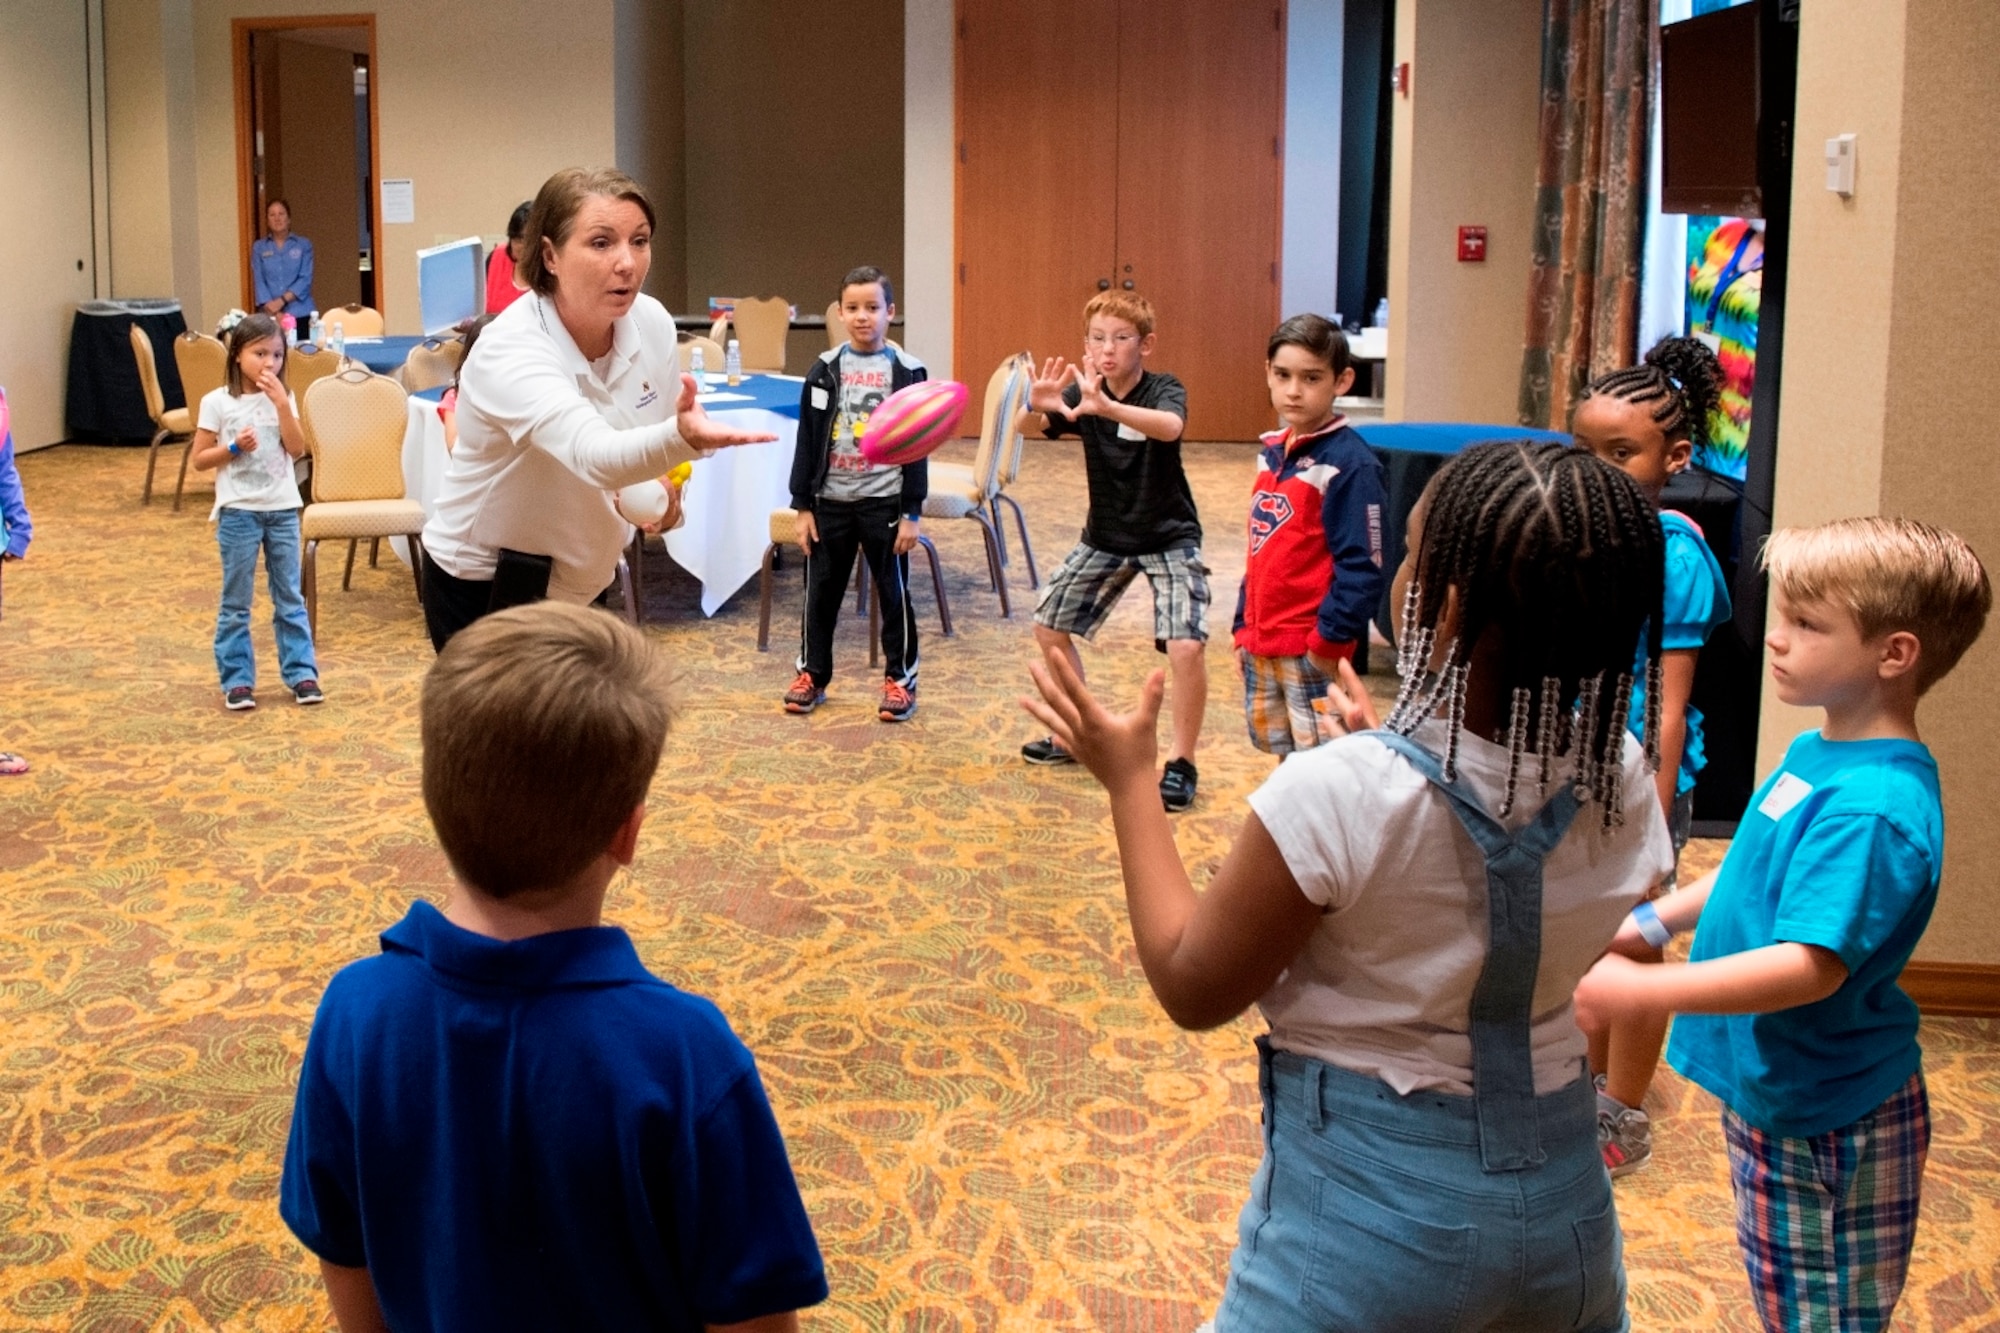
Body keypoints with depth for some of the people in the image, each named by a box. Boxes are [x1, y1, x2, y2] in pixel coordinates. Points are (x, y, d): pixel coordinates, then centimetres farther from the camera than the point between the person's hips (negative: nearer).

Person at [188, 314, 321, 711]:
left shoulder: (283, 398, 3)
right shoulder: (217, 402, -5)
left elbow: (297, 449, -8)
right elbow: (200, 459, -3)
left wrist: (282, 403, -15)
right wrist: (233, 449, -19)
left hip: (282, 509, 3)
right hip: (238, 511, -3)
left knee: (290, 597, 8)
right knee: (236, 602, 5)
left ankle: (301, 673, 15)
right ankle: (237, 680, 11)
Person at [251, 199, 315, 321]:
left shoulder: (304, 245, 9)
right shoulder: (259, 247, 11)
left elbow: (305, 279, 0)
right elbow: (259, 281, 2)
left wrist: (282, 300, -14)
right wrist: (274, 312, -13)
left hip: (301, 314, 0)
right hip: (270, 316, 0)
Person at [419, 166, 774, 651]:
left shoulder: (652, 323, -11)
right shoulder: (507, 352, -31)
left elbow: (667, 424, 8)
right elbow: (592, 453, -49)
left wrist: (660, 488, -14)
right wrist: (684, 437, -68)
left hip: (578, 581, 6)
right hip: (483, 585, -6)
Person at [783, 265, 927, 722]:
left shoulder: (907, 372, -4)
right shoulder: (824, 370, 2)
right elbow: (807, 441, 4)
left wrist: (911, 513, -6)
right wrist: (803, 506, 1)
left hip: (884, 503, -2)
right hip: (831, 501, 2)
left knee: (893, 593, 6)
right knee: (820, 591, 11)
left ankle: (900, 679, 18)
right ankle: (812, 674, 24)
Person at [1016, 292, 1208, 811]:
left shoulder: (1165, 390, -19)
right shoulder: (1079, 394, -8)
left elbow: (1170, 427, -44)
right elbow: (1025, 427, -23)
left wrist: (1106, 407, -61)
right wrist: (1036, 405, -48)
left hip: (1169, 538, -5)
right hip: (1105, 536, 5)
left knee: (1186, 646, -21)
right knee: (1049, 627, 8)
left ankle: (1181, 762, -5)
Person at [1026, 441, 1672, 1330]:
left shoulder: (1342, 791, -26)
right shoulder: (1622, 780, -10)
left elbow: (1192, 988, -13)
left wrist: (1128, 778, -4)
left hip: (1367, 1204, -5)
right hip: (1563, 1199, 5)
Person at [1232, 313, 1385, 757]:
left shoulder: (1349, 463, -15)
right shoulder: (1271, 452, 10)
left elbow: (1361, 568, -18)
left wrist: (1329, 640, -20)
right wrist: (1243, 628, 15)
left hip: (1312, 650, -8)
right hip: (1261, 644, 8)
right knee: (1281, 753, 19)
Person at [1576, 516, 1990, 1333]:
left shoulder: (1872, 807, -28)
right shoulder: (1819, 754, 2)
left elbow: (1812, 965, -34)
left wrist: (1639, 991, -36)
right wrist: (1654, 921, 11)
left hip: (1823, 1119, -9)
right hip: (1771, 1088, 9)